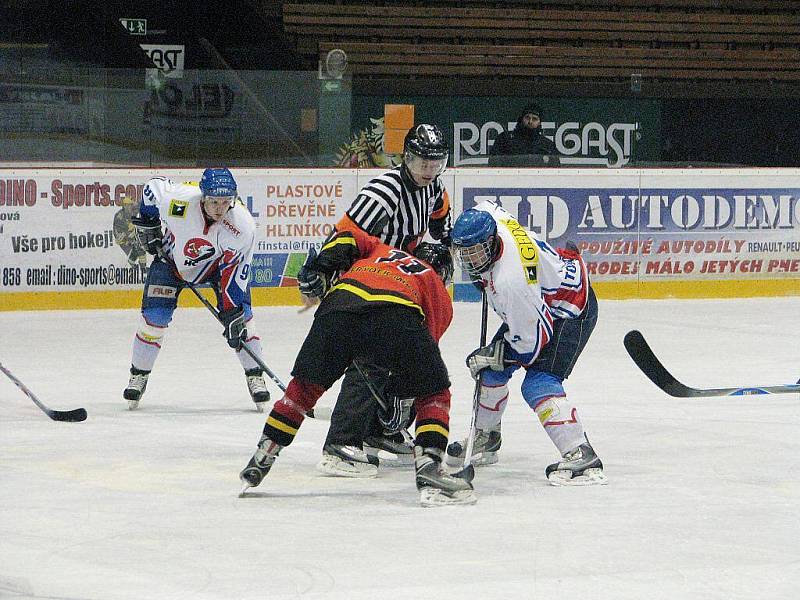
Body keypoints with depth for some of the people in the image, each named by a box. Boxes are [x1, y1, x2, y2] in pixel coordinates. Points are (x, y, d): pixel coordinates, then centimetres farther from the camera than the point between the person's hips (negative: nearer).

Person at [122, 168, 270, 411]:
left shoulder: (243, 225, -33)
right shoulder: (178, 200, -37)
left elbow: (236, 272, -24)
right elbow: (154, 185, -13)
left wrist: (233, 313, -26)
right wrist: (148, 225, -4)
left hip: (219, 263, 0)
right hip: (172, 255, 0)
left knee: (239, 316, -11)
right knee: (154, 317, -8)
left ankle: (255, 376, 3)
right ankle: (138, 376, 11)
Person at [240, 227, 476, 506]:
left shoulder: (381, 250, 42)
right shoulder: (441, 296, 35)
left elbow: (348, 237, 24)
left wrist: (320, 269, 18)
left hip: (342, 299, 3)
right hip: (396, 315, -3)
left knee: (305, 385, 19)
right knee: (434, 392, 15)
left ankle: (261, 460, 24)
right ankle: (429, 467, -2)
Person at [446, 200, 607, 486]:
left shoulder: (509, 282, -39)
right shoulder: (487, 216, -16)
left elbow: (532, 340, -32)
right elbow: (487, 206, 13)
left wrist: (491, 356, -20)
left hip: (570, 311, -11)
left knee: (538, 384, -24)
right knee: (492, 369, 15)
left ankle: (580, 455, -31)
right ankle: (485, 440, 33)